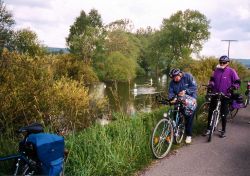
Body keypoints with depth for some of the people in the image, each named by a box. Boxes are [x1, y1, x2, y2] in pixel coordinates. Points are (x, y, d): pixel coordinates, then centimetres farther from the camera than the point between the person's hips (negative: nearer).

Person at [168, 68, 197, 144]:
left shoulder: (188, 76, -14)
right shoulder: (172, 82, -4)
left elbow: (194, 87, -16)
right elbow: (171, 93, -4)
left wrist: (185, 91, -27)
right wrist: (171, 99, -26)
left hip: (190, 101, -3)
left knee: (189, 117, -2)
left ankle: (189, 135, 11)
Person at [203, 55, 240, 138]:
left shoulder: (231, 71, -7)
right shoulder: (217, 70, 3)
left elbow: (238, 82, -5)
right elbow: (212, 79, 17)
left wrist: (232, 88, -21)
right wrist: (210, 85, -1)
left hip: (225, 96, -3)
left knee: (223, 114, 3)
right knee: (210, 112, 4)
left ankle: (223, 131, 19)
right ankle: (208, 129, 17)